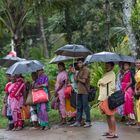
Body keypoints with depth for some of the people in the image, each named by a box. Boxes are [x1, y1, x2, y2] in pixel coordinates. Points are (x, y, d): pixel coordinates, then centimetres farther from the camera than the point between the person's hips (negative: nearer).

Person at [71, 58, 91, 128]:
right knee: (79, 107, 10)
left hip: (84, 91, -9)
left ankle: (88, 122, 3)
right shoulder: (80, 70, 18)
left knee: (85, 107, -4)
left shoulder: (85, 70, -9)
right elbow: (76, 80, 14)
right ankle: (78, 121, 16)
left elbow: (83, 81, -16)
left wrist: (78, 79, 0)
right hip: (79, 91, 9)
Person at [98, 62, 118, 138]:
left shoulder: (111, 74, -11)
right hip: (104, 97, 10)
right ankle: (110, 131, 22)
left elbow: (102, 82, -19)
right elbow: (102, 82, 18)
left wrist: (99, 81, 4)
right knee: (107, 115, 14)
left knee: (111, 115, -9)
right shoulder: (106, 74, 19)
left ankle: (114, 133, -7)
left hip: (109, 97, -10)